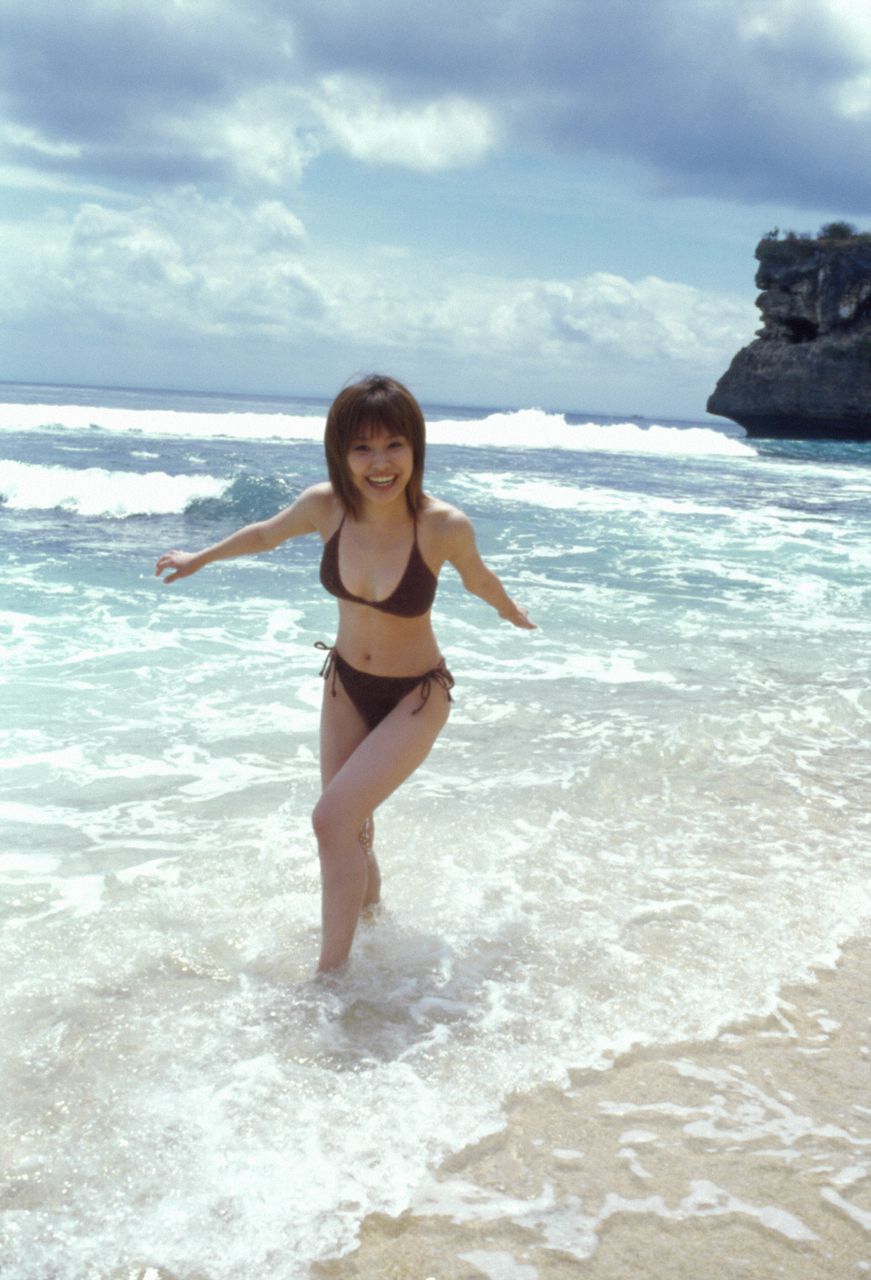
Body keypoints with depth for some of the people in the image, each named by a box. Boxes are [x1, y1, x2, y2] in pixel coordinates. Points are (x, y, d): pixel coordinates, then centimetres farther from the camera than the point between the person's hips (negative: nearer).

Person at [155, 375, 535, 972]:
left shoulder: (444, 526, -28)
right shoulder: (325, 506, -18)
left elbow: (477, 578, -4)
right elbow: (267, 534, 5)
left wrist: (513, 614, 16)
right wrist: (199, 558, 20)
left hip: (416, 698, -4)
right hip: (345, 684, 4)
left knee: (333, 818, -17)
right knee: (351, 830, 15)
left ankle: (331, 973, -1)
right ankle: (370, 906, 45)